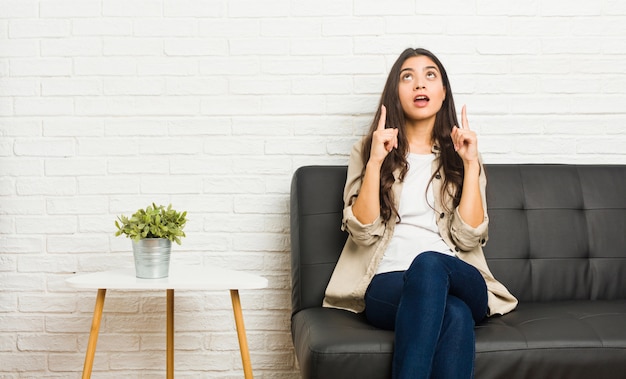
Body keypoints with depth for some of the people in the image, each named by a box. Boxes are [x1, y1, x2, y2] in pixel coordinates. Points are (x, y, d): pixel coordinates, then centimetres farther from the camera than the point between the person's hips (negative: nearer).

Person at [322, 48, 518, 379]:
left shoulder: (459, 154, 16)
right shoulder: (367, 151, 13)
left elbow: (468, 237, 2)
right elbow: (364, 233, -2)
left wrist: (470, 164, -2)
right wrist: (375, 162, -9)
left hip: (461, 284, 1)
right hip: (388, 288, -1)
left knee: (428, 264, -38)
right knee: (454, 314, -37)